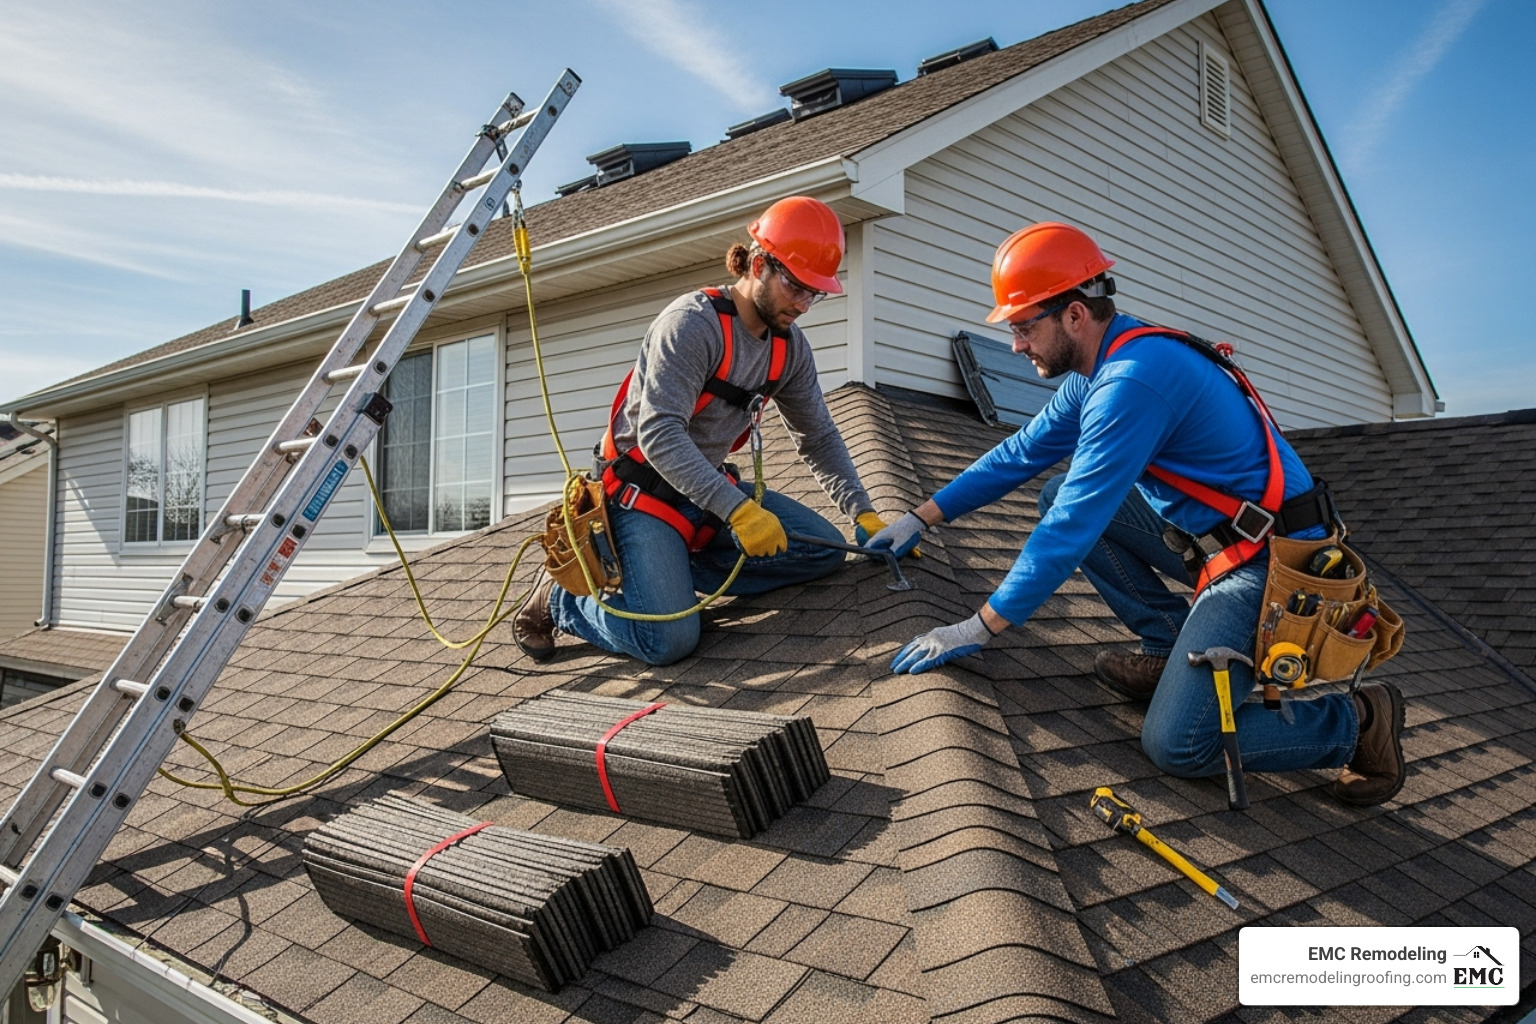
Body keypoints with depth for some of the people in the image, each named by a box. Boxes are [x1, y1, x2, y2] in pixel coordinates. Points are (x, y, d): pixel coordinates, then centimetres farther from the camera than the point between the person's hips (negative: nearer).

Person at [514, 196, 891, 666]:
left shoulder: (791, 347, 2)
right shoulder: (691, 323, -21)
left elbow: (819, 438, 9)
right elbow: (659, 436, -29)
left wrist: (864, 513, -2)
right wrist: (737, 509, -37)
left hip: (710, 486, 8)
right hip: (643, 490, -8)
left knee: (825, 550, -5)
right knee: (669, 640, -23)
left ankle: (672, 572, -2)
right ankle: (561, 598, 6)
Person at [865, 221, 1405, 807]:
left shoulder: (1132, 381, -24)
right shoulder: (1099, 371, 7)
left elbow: (1075, 526, -26)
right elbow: (1019, 455, 15)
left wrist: (980, 629, -22)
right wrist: (922, 518, 14)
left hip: (1269, 562, -10)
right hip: (1212, 536, 10)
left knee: (1177, 747, -17)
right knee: (1059, 495, 6)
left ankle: (1354, 719, 6)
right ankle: (1172, 644, 9)